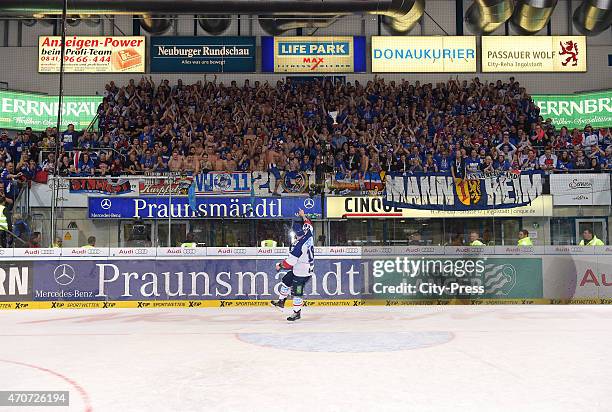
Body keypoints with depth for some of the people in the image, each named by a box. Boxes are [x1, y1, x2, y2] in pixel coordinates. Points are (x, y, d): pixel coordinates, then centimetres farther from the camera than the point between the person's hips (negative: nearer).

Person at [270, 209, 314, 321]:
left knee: (296, 291, 2)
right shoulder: (309, 234, -8)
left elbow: (290, 262, -22)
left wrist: (280, 265, -5)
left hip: (301, 272, -10)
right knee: (286, 281, 21)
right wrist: (303, 216, 27)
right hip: (308, 268, 10)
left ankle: (297, 312, 14)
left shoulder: (298, 245, -29)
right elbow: (308, 223, 17)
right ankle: (281, 301, 32)